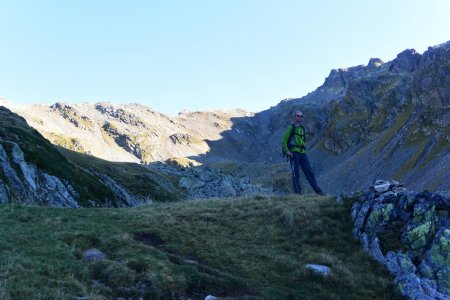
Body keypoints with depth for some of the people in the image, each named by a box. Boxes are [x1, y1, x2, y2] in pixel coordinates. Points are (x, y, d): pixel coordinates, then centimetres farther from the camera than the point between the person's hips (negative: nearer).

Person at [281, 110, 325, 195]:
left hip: (302, 153, 6)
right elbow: (284, 140, -5)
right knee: (296, 173, -4)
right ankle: (297, 191, 3)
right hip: (294, 153, -6)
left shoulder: (302, 128, 18)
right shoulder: (291, 127, -2)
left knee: (309, 172, 5)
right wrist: (287, 151, -13)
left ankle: (317, 190, 8)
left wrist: (304, 149, 15)